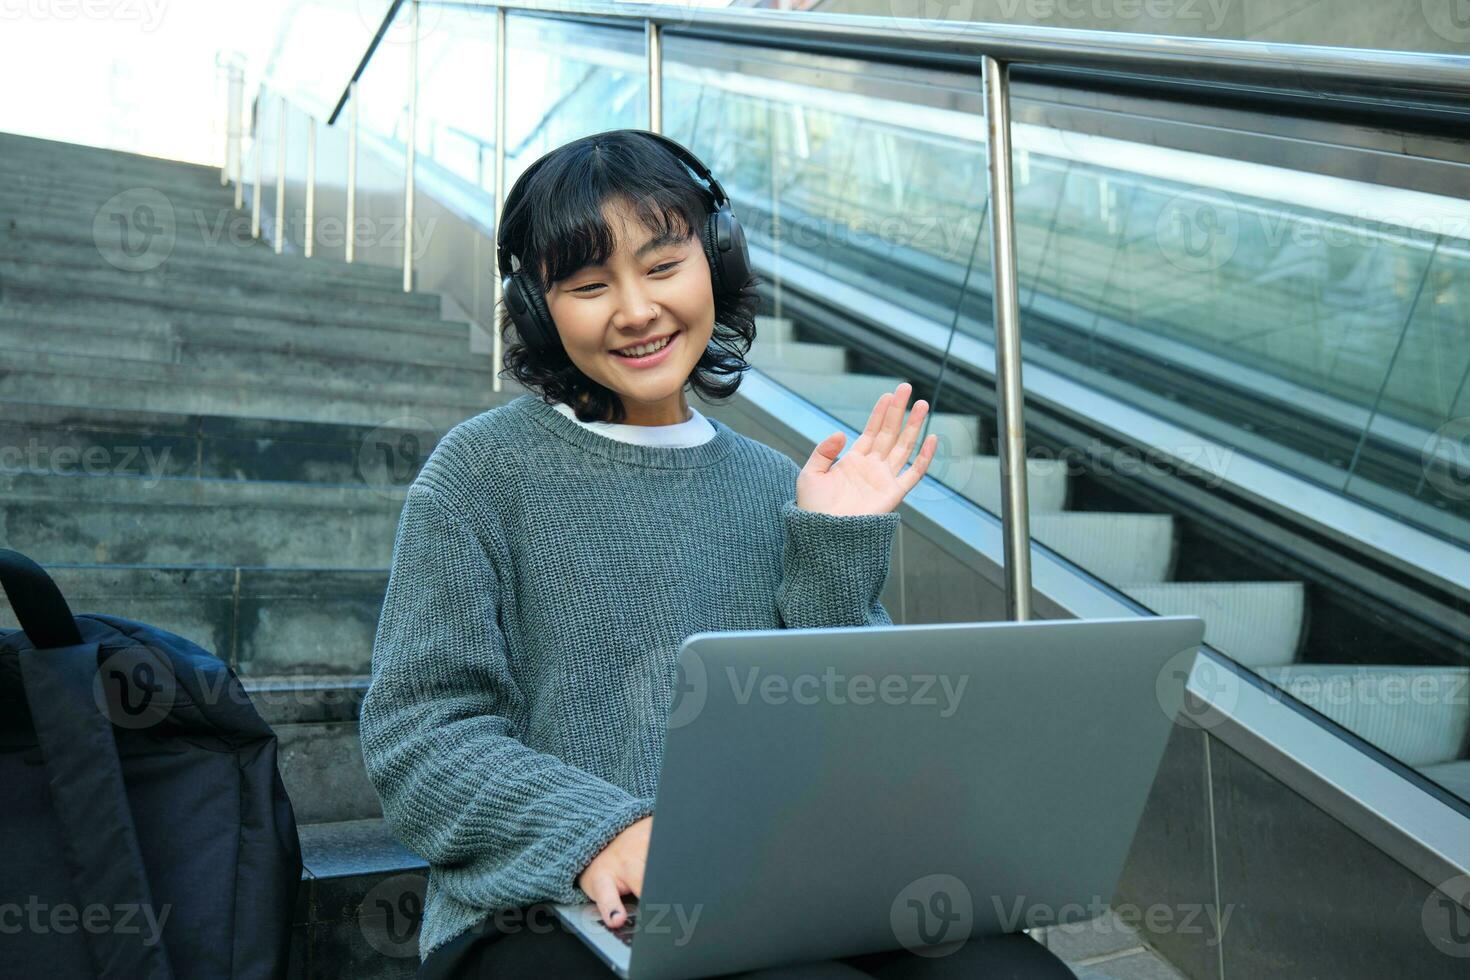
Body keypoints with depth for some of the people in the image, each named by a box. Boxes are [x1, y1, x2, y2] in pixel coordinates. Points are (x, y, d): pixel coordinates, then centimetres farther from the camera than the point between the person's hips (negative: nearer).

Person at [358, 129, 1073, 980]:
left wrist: (837, 554, -4)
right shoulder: (484, 471, -1)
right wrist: (594, 832, -20)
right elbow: (416, 734, -5)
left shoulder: (775, 486, 9)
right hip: (555, 912, -4)